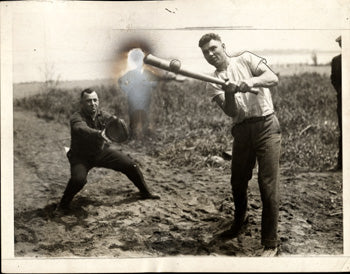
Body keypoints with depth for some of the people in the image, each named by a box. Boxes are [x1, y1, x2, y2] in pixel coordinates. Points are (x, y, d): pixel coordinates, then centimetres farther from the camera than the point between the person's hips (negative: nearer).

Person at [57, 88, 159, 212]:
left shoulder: (103, 115, -8)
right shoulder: (76, 118, -26)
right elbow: (81, 129, -47)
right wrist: (99, 133, -66)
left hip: (102, 152, 5)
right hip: (81, 156, -5)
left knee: (131, 166, 1)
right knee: (78, 179, -32)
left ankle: (146, 193, 25)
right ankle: (63, 204, -4)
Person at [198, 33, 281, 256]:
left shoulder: (246, 60, 6)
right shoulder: (213, 84, 10)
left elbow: (273, 78, -9)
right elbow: (231, 111, -6)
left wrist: (251, 81, -27)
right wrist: (229, 93, -26)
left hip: (266, 125, -4)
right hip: (242, 130, 4)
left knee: (269, 185, -9)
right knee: (238, 182, 14)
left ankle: (270, 244, 0)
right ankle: (240, 220, 46)